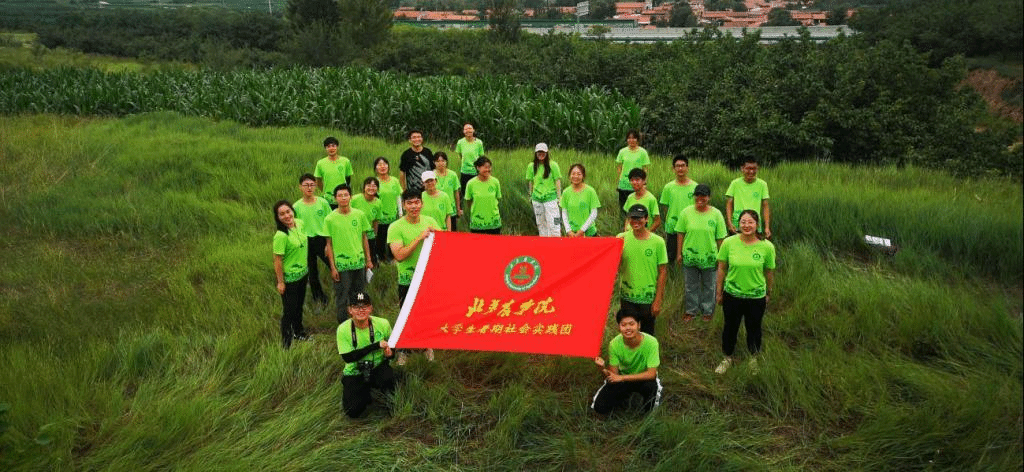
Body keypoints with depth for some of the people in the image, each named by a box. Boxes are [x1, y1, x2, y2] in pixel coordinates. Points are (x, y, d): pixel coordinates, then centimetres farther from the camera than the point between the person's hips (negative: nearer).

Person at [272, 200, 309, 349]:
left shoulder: (299, 223, -6)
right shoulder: (281, 236, -29)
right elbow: (277, 260, -22)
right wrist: (280, 282, -16)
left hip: (303, 273, 7)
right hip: (289, 278, -7)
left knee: (299, 305, 26)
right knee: (289, 310, 7)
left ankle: (298, 332, 49)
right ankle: (286, 343, 27)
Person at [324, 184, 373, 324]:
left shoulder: (360, 215, 0)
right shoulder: (330, 219, -8)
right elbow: (329, 244, -4)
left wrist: (368, 259, 10)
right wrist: (332, 267, -6)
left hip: (359, 262, 3)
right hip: (341, 265, -3)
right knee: (342, 298, 5)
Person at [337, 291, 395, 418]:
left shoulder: (382, 324, -10)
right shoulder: (343, 329, -14)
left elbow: (391, 346, 6)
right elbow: (347, 357, -22)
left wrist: (389, 354, -21)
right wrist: (376, 346, -28)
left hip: (378, 369, 0)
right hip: (354, 373, 0)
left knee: (387, 377, -36)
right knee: (352, 411, -18)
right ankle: (365, 395, 17)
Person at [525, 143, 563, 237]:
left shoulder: (553, 165, -4)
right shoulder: (531, 166, 5)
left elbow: (557, 181, -2)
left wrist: (559, 197, -5)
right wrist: (530, 195, 14)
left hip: (550, 197, -4)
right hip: (537, 198, 4)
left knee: (553, 223, -10)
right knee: (540, 223, 11)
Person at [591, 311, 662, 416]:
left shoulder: (650, 342, -28)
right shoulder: (614, 344, -20)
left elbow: (651, 374, -30)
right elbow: (614, 374, -16)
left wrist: (622, 378, -36)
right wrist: (603, 369, -40)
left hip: (643, 378, -2)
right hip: (622, 377, 2)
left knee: (650, 386, -38)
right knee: (599, 407, -12)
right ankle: (625, 397, 19)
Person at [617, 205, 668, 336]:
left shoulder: (657, 241, -8)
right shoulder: (622, 239, -5)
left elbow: (662, 272, -4)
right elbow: (615, 268, -1)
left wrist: (658, 300, -6)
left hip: (649, 298, -1)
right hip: (628, 297, 1)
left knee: (647, 334, 13)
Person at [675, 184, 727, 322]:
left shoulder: (716, 214, -9)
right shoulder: (686, 212, -7)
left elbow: (720, 238, -3)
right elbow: (681, 234, 0)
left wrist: (720, 257, -1)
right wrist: (679, 253, 1)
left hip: (709, 257, -1)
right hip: (689, 256, 1)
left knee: (709, 286, 15)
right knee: (691, 285, 15)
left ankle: (707, 311, 33)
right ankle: (691, 310, 33)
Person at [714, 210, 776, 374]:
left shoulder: (767, 246, -14)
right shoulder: (729, 243, -13)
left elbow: (769, 272, -1)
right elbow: (722, 269, -2)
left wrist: (768, 293, 10)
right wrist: (719, 292, 4)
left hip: (757, 296, 0)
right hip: (732, 294, 1)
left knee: (754, 329, 17)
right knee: (730, 328, 16)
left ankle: (754, 359, 43)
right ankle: (727, 359, 40)